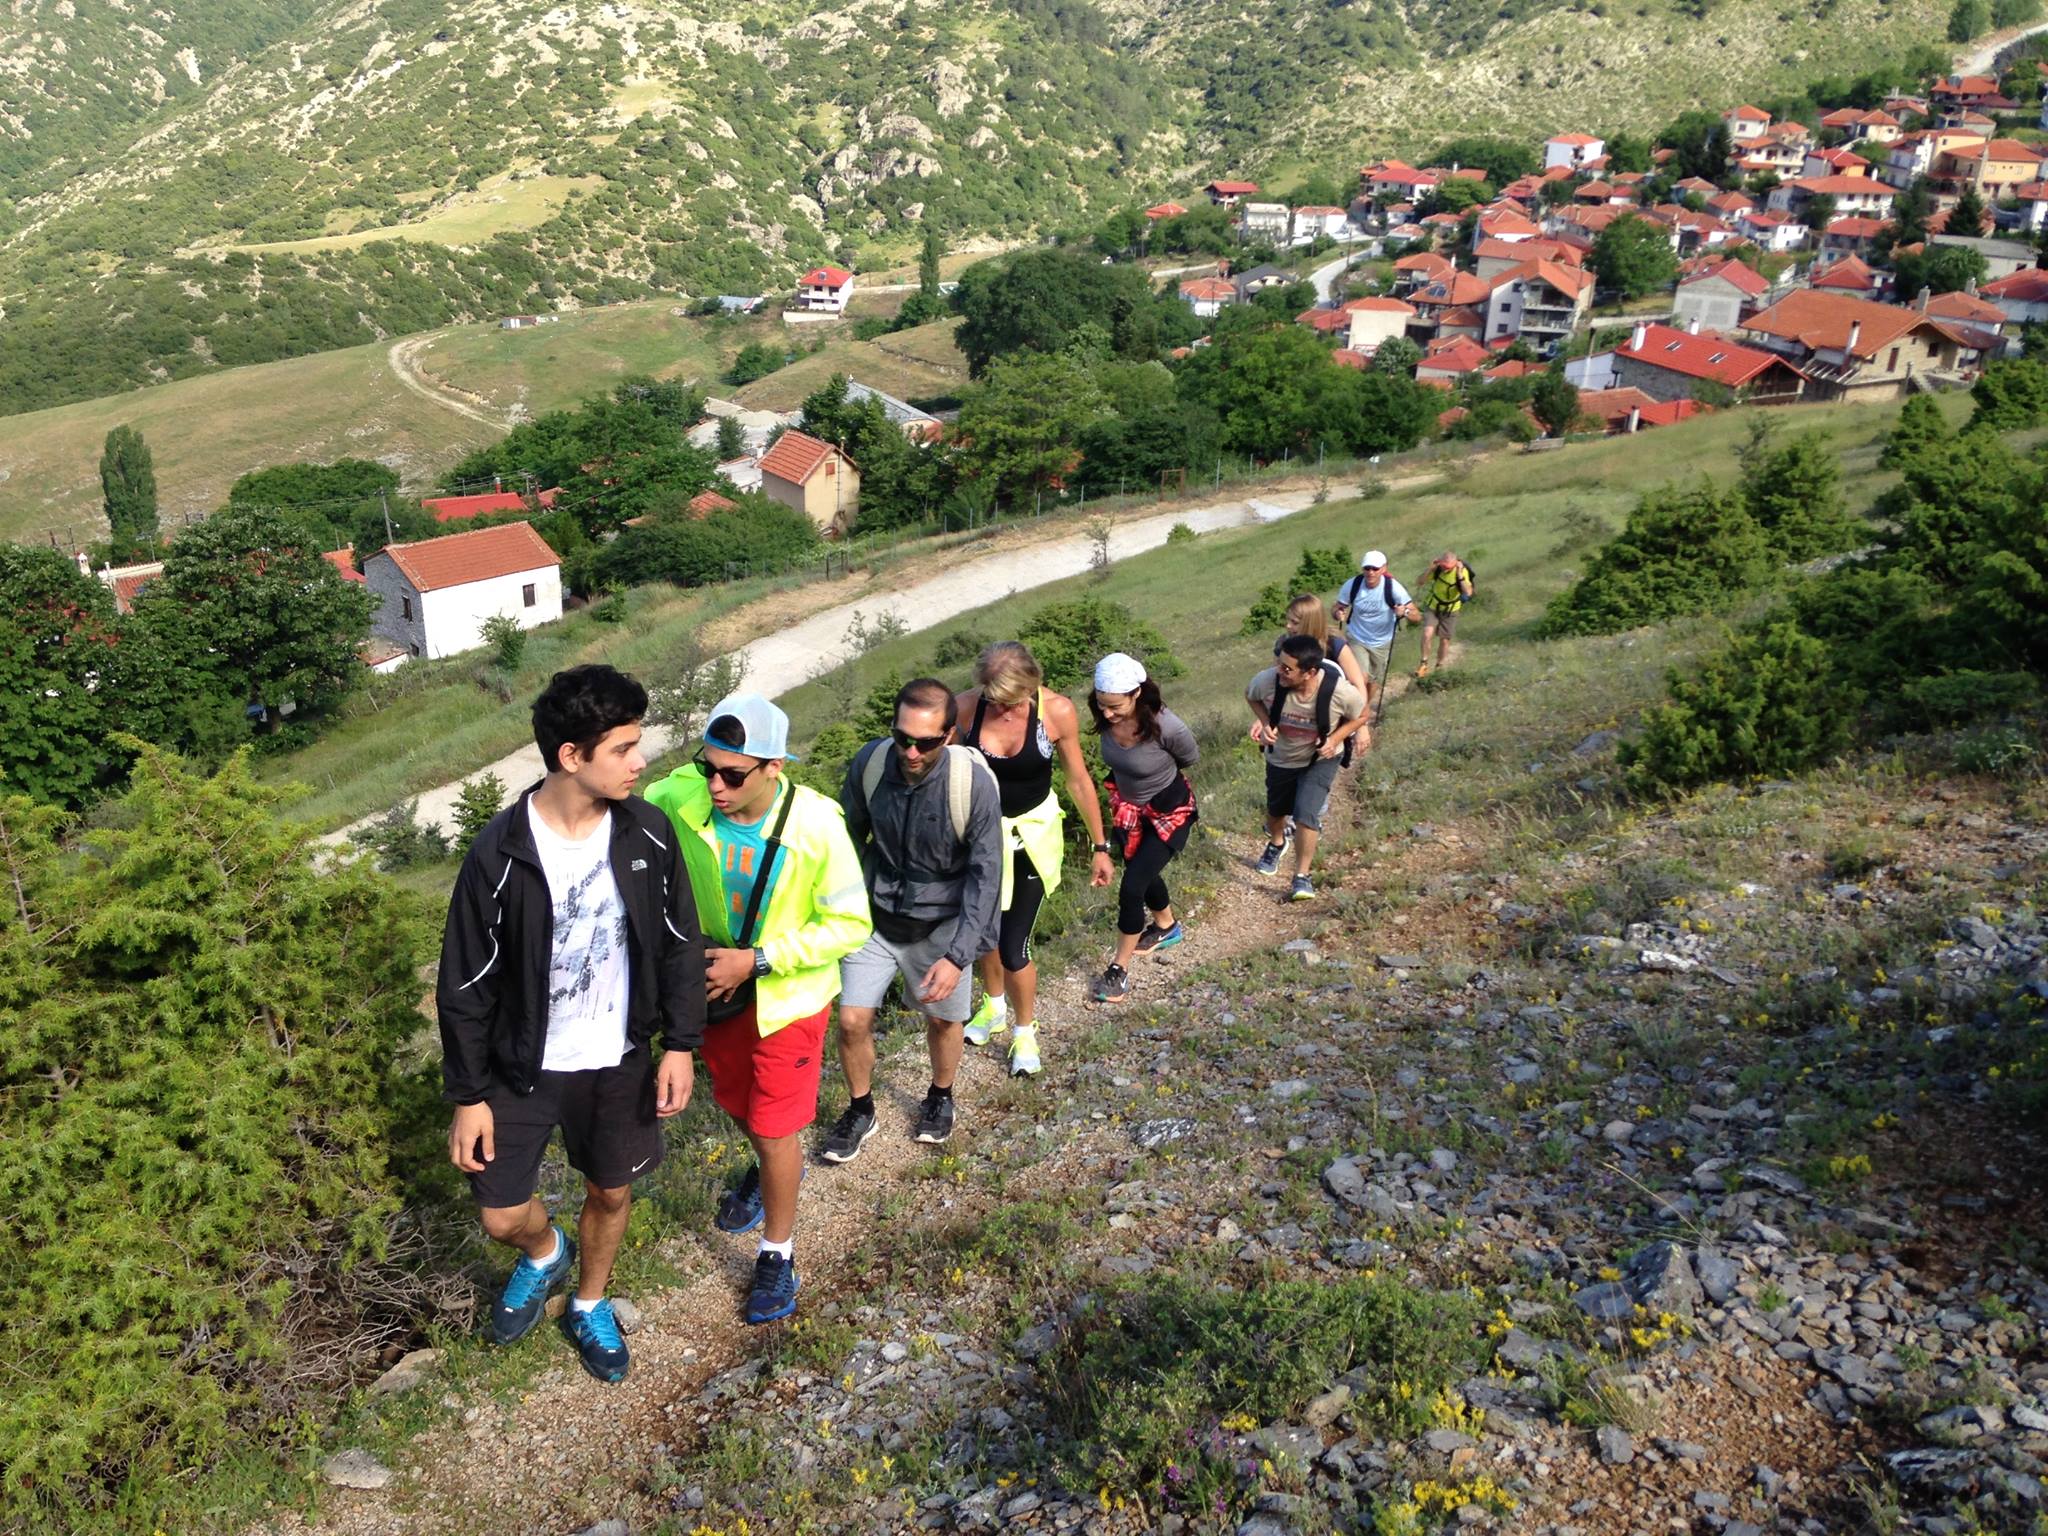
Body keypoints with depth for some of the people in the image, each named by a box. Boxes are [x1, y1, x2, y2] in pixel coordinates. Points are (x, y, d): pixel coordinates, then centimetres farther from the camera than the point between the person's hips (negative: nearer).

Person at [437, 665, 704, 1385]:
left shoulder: (649, 832, -14)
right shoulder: (499, 855, -23)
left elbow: (681, 943, -1)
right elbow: (464, 986, -13)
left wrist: (680, 1043, -3)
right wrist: (468, 1096, -8)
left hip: (622, 1061, 3)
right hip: (525, 1065, -2)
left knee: (611, 1192, 18)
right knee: (502, 1215, 6)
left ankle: (589, 1307, 47)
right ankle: (544, 1253, 43)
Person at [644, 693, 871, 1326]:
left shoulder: (816, 825, -30)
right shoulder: (679, 799, -24)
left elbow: (850, 924, -22)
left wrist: (756, 960, -28)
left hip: (789, 995, -4)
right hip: (718, 987, 4)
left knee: (774, 1129, 6)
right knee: (736, 1101, 26)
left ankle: (778, 1253, 30)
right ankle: (771, 1166, 60)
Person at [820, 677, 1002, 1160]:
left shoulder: (974, 782, -27)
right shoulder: (869, 763, -18)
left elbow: (985, 876, -21)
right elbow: (850, 838, 0)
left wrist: (958, 956, -26)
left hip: (940, 924, -2)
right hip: (876, 916, 2)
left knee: (943, 1018, 17)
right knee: (852, 1021, 1)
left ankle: (940, 1097, 48)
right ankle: (860, 1111, 30)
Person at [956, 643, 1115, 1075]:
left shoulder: (1057, 711, -21)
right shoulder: (966, 707, -20)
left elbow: (1078, 780, -8)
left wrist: (1099, 846, 0)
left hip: (1031, 836, -2)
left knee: (1013, 947, -2)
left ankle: (1025, 1031, 26)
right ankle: (995, 1007, 49)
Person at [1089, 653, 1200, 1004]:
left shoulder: (1167, 727, -36)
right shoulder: (1105, 716, -23)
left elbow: (1191, 759, -11)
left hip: (1169, 811, -5)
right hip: (1128, 806, 6)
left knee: (1132, 887, -9)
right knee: (1143, 874, 24)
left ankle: (1120, 969, 10)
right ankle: (1167, 927, 54)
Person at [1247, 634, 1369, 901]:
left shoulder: (1340, 691, -35)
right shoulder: (1268, 680, -33)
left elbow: (1360, 716, -11)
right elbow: (1251, 696, -6)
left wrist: (1335, 739, -26)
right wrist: (1264, 722, -23)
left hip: (1321, 761, -2)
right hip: (1280, 758, 3)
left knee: (1306, 815, -15)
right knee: (1276, 810, 23)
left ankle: (1302, 877, 7)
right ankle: (1276, 844, 59)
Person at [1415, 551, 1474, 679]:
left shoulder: (1462, 571, -24)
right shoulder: (1437, 568, -19)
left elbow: (1468, 592, -36)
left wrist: (1459, 575, -43)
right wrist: (1430, 569, -35)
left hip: (1449, 610, 0)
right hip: (1432, 606, 0)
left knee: (1444, 640, 9)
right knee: (1427, 634, -18)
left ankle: (1439, 666, 31)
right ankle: (1424, 664, -1)